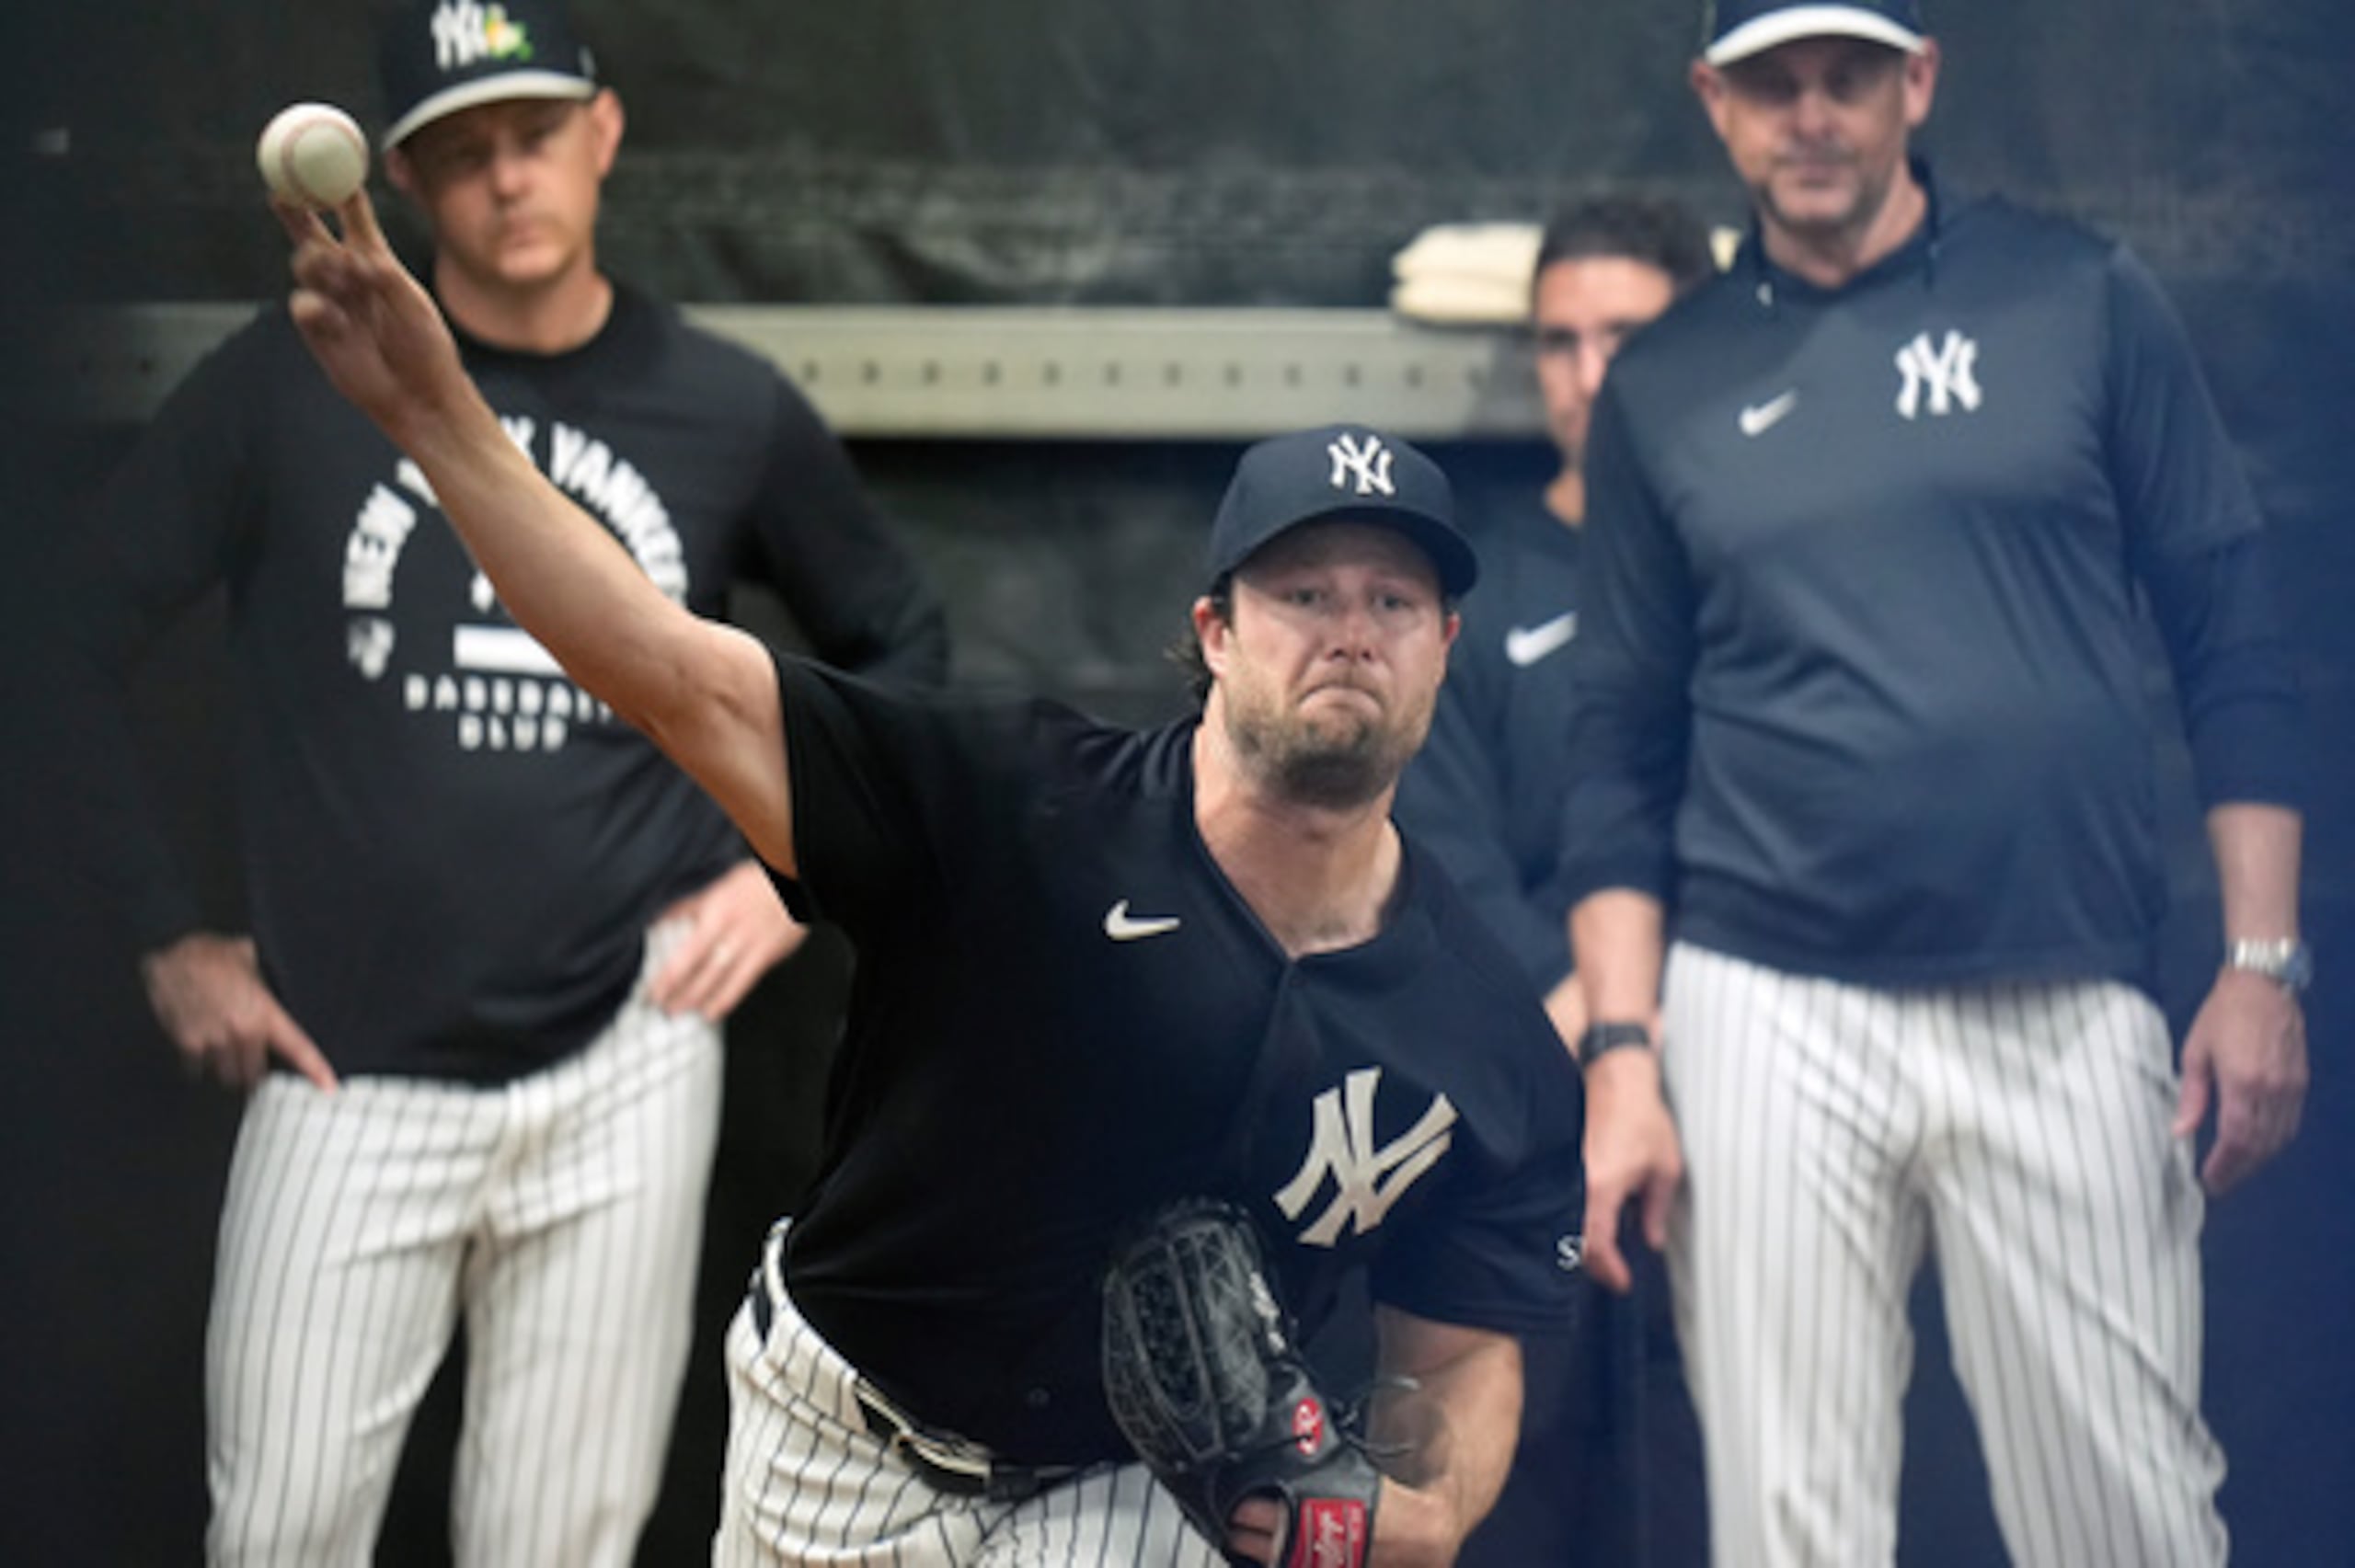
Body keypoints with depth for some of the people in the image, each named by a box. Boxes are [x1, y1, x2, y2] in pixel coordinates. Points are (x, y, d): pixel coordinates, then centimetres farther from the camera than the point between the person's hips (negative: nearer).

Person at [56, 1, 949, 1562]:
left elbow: (900, 638, 19)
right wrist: (166, 936, 2)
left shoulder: (731, 414, 3)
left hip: (622, 1067, 1)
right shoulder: (291, 385, -3)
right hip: (345, 1076, -1)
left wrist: (797, 867, 7)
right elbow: (76, 635, 3)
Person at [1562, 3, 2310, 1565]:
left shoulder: (2081, 300, 5)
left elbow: (2232, 641, 5)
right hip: (1768, 1017, 1)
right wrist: (1622, 1052, 2)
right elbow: (1625, 746, 11)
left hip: (2065, 1015, -1)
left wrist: (2262, 966, -2)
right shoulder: (1667, 385, 10)